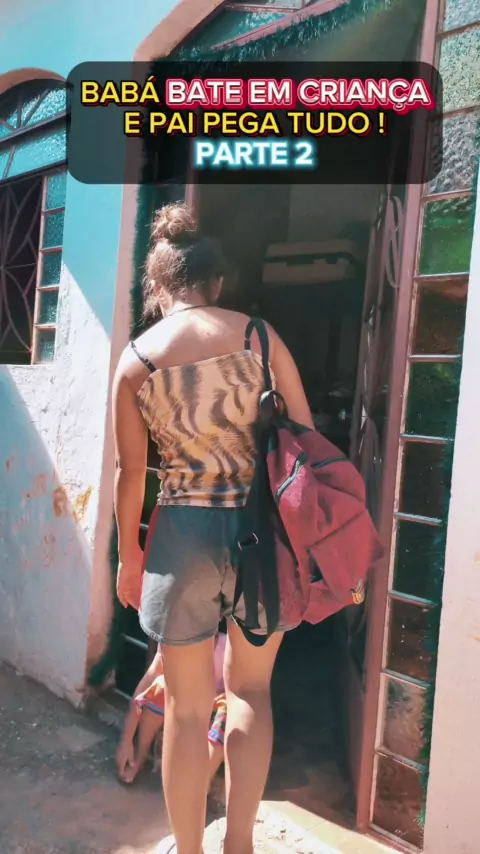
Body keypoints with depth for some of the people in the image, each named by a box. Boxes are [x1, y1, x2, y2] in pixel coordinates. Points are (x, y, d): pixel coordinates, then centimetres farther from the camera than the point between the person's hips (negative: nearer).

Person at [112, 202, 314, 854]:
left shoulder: (135, 359, -3)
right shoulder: (259, 334, -3)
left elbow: (130, 472, 0)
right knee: (250, 689, 22)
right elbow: (305, 439, -1)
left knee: (187, 707, 17)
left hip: (185, 532, -1)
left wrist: (129, 553, 13)